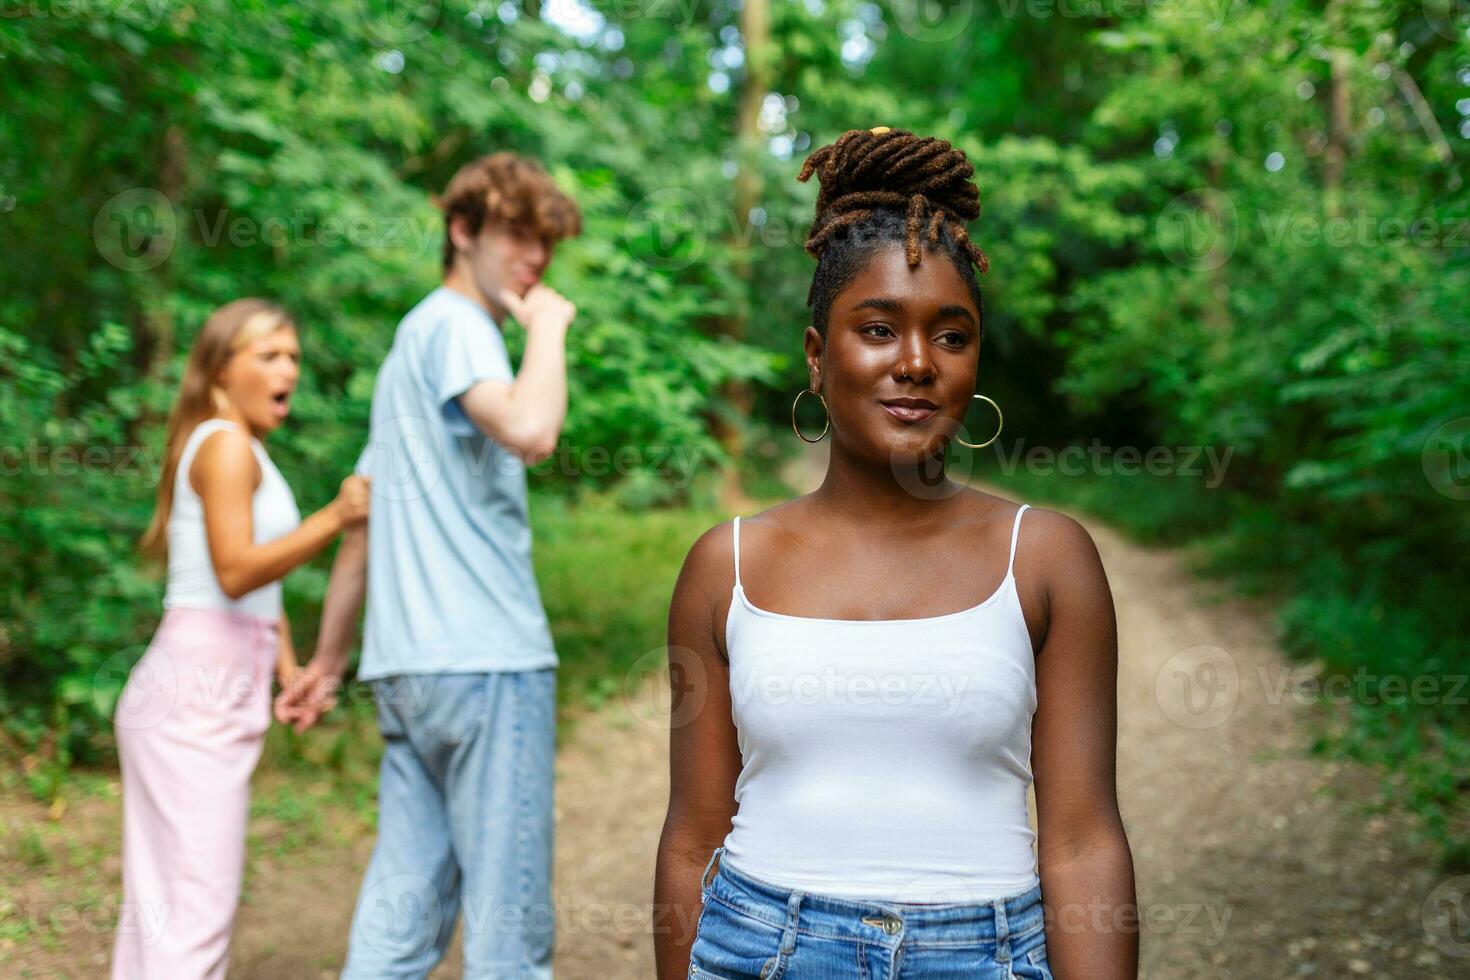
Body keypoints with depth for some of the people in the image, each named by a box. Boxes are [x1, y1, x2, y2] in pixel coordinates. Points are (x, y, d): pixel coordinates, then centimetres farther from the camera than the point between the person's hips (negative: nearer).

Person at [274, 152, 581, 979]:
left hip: (410, 662, 9)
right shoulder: (457, 324, -6)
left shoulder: (417, 337, 23)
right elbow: (529, 431, -28)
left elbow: (365, 513, 25)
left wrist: (331, 655, 27)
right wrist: (549, 325, -10)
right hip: (485, 659, -9)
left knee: (402, 913, 9)